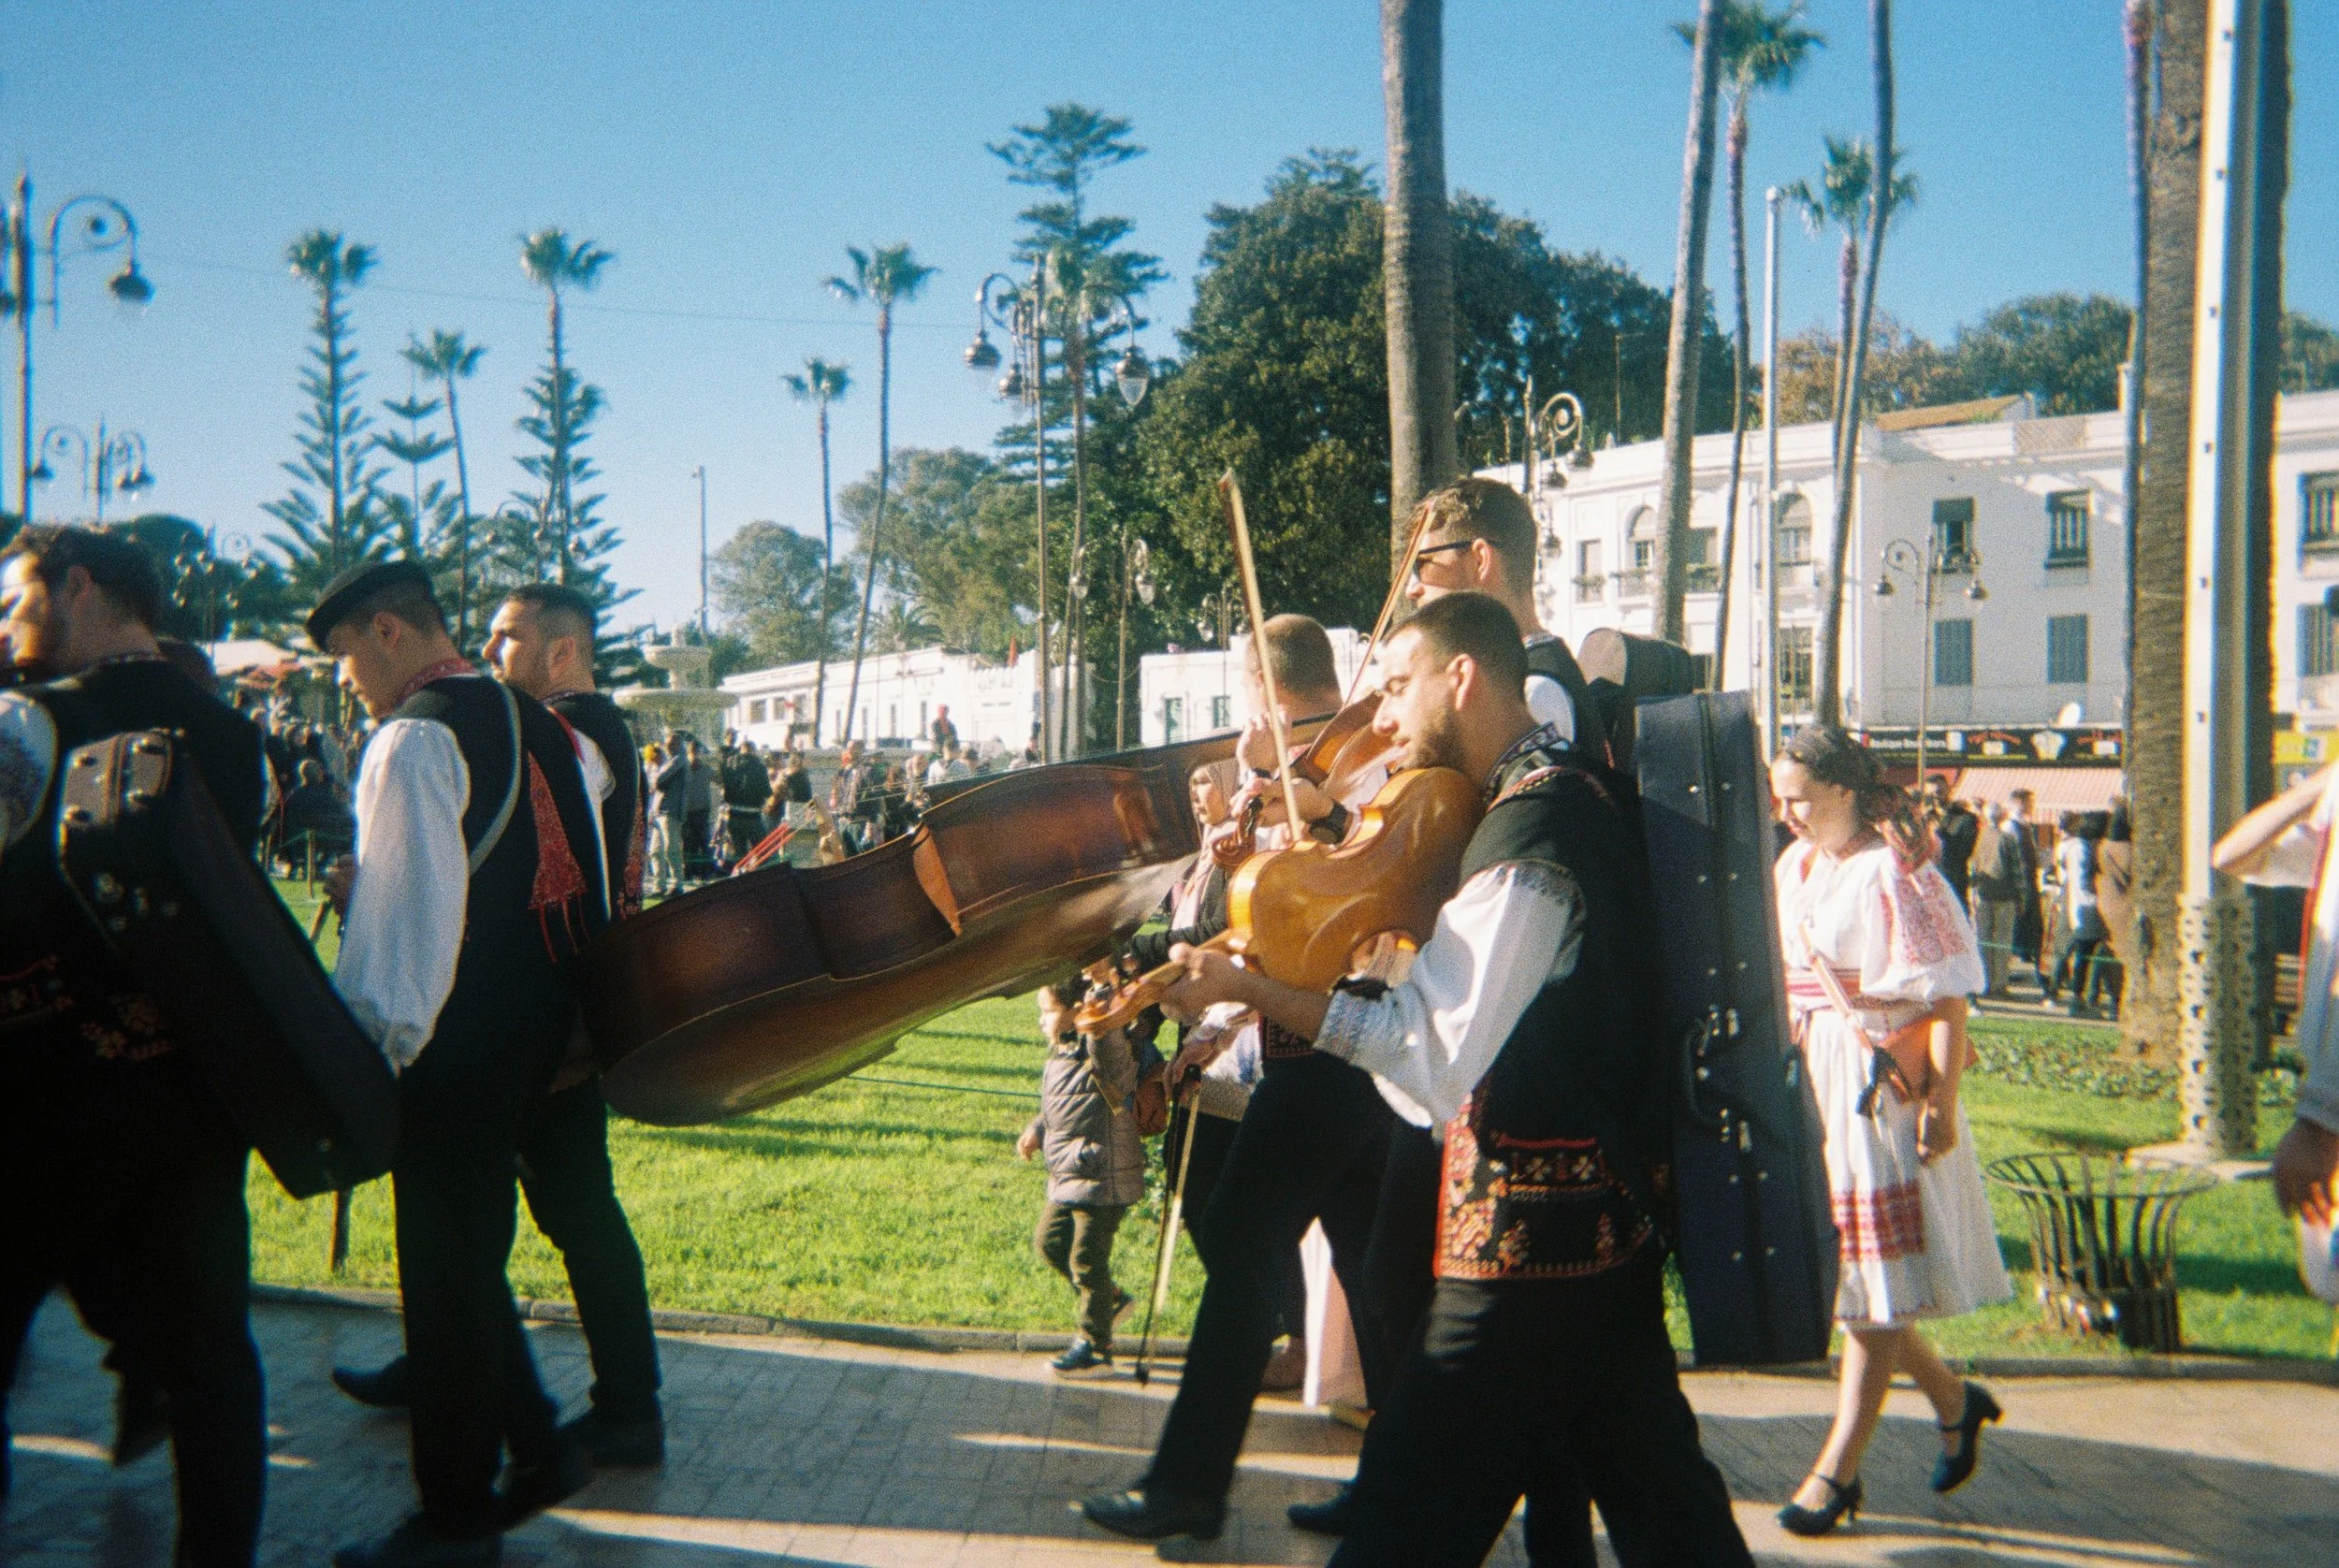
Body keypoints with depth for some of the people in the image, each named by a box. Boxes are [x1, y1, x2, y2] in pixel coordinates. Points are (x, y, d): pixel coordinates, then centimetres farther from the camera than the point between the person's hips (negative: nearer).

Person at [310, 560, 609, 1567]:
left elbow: (408, 903, -20)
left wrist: (371, 1043, -16)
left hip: (453, 1040, -9)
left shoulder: (415, 737, -15)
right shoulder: (540, 726, 11)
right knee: (472, 1252, 20)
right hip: (541, 1028, 9)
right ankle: (538, 1447, 25)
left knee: (446, 1268, 3)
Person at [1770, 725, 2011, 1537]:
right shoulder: (1794, 866, 8)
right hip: (1811, 1081, 8)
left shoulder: (1895, 870, -14)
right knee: (1836, 1270, 12)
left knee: (1871, 1284, 1)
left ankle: (1838, 1469, 9)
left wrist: (1941, 1101, -18)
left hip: (1879, 1086, -8)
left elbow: (1947, 997, -14)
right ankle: (1953, 1400, 34)